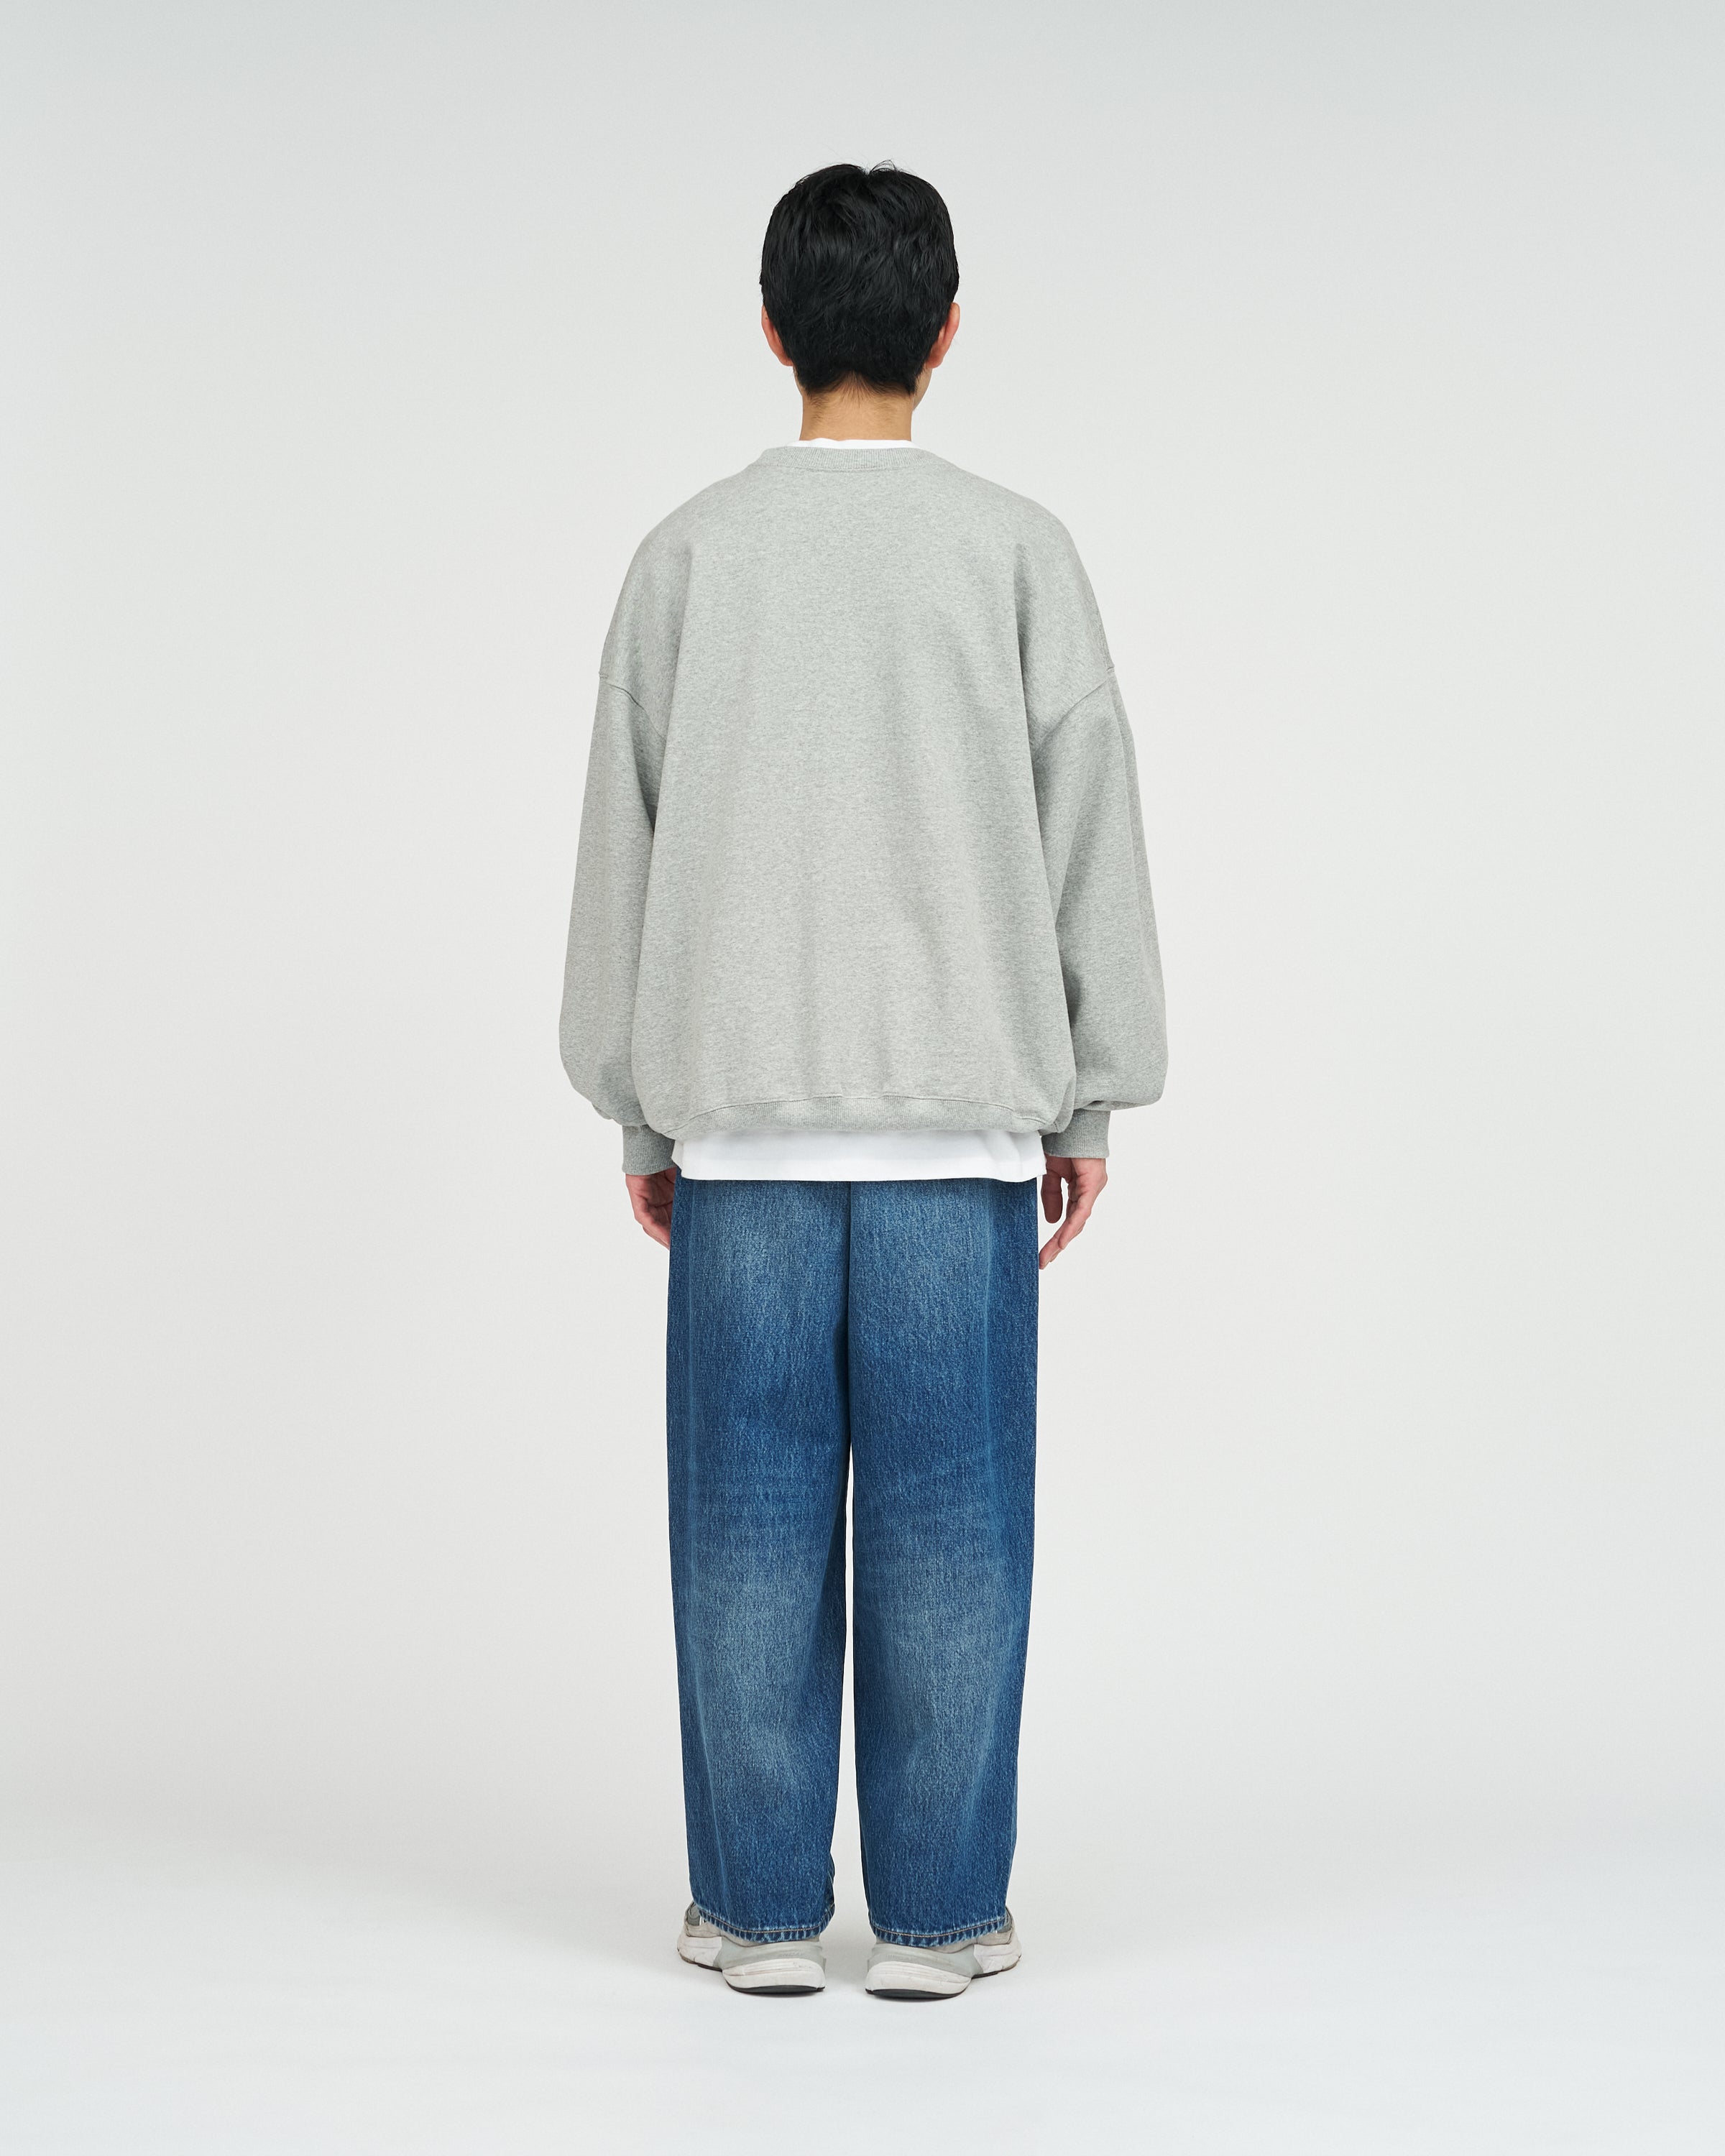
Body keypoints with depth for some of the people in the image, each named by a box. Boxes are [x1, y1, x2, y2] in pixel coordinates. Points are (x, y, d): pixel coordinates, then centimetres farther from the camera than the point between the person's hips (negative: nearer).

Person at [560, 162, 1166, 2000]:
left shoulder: (691, 554, 3)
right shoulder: (1016, 550, 1)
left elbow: (625, 846, 5)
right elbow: (1088, 835, 2)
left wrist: (636, 1111, 13)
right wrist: (1087, 1102, 9)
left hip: (740, 1115, 1)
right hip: (961, 1114, -1)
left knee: (751, 1517, 5)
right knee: (946, 1519, 3)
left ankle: (759, 1907, 10)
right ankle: (936, 1910, 8)